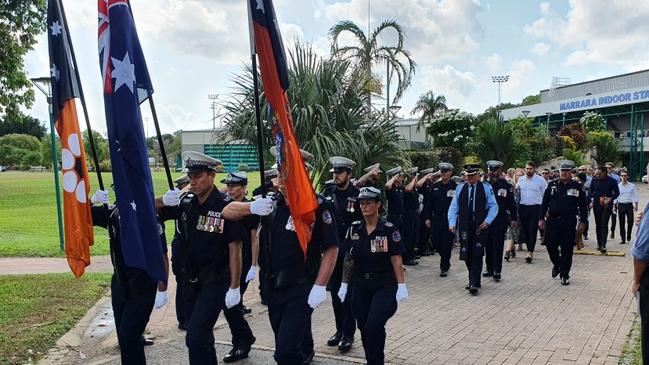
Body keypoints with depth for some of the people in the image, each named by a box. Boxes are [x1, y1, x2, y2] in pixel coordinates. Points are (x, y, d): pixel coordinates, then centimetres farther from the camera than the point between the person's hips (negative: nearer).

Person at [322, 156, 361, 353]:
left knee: (349, 292, 3)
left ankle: (348, 334, 14)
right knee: (335, 291, 14)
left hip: (351, 251, -5)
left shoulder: (357, 194, -11)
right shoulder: (328, 192, 3)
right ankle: (339, 329, 28)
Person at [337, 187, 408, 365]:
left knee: (373, 326, -15)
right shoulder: (354, 229, 2)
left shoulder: (389, 230, -8)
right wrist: (344, 284, 9)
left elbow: (396, 259, -8)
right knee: (364, 328, 8)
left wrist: (401, 286, -11)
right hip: (361, 285, 4)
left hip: (384, 285, -4)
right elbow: (349, 259, 8)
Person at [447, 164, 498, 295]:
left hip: (480, 226, -2)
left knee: (477, 254, -7)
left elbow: (493, 206, 2)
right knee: (467, 254, 5)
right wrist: (452, 223, -5)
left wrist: (487, 221, -10)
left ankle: (474, 284, -3)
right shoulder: (460, 188, 6)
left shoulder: (486, 188, 1)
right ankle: (473, 280, 23)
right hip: (464, 226, 3)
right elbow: (454, 207, 6)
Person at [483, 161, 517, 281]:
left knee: (498, 246, -2)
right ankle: (490, 269, 19)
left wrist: (513, 218, -3)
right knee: (488, 245, 9)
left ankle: (497, 271, 1)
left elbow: (511, 203, 0)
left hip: (500, 220, -3)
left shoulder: (506, 185, -2)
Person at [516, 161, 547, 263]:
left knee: (533, 231, -9)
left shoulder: (541, 180, -1)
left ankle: (530, 253, -10)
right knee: (525, 231, 8)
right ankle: (530, 251, 20)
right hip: (523, 208, 4)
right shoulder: (520, 180, 9)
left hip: (535, 208, -4)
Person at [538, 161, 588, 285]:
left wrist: (583, 222, -1)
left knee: (567, 249, 2)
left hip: (569, 222, -2)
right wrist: (541, 218, 2)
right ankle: (557, 264, 32)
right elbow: (544, 203, 7)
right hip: (552, 221, 2)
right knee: (550, 245, 4)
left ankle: (564, 275, 13)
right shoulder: (552, 185, 5)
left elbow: (583, 206, 4)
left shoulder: (577, 187, 1)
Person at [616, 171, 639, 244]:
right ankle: (623, 239, 11)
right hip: (621, 205, 1)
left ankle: (628, 235, 20)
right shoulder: (618, 186, 4)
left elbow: (635, 196, 5)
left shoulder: (632, 185, 3)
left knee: (630, 221, -7)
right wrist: (615, 206, 5)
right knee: (622, 223, 3)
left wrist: (636, 205, -1)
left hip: (629, 205, 0)